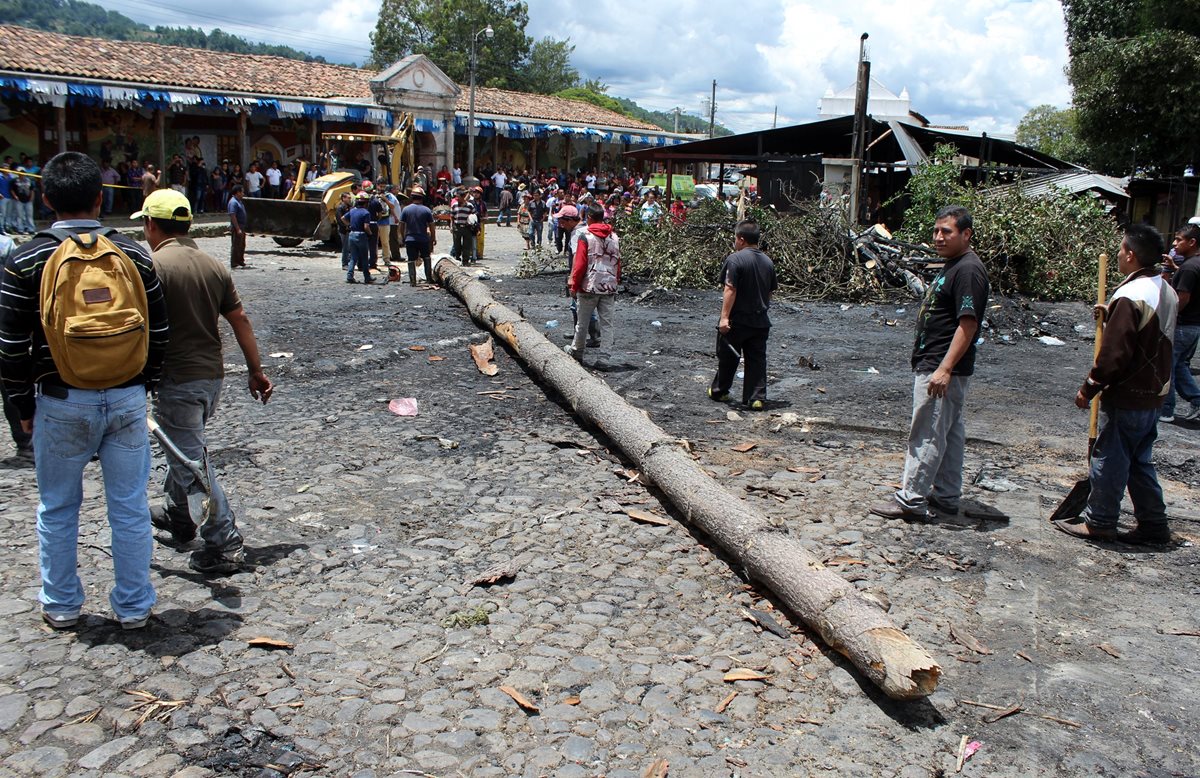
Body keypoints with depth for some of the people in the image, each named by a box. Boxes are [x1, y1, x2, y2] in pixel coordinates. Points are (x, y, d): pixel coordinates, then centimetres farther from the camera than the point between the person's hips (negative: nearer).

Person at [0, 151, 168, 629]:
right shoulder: (134, 255, -1)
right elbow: (158, 333, 3)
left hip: (61, 402, -1)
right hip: (126, 399, 1)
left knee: (58, 509, 16)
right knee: (130, 508, 10)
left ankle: (61, 606, 29)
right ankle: (133, 607, 20)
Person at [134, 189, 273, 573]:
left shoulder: (154, 265, -13)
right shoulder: (213, 265, 7)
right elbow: (240, 319, 8)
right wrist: (256, 370, 13)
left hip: (176, 380, -8)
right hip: (212, 376, 8)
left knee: (191, 462, -1)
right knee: (185, 449, 26)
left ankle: (224, 545, -1)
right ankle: (178, 517, 44)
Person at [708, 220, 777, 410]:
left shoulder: (735, 259, -14)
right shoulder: (768, 261, 8)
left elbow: (730, 290, -20)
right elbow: (770, 291, 15)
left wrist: (724, 317, -21)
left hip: (737, 321, -5)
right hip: (761, 321, 5)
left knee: (727, 357, 11)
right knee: (757, 359, 7)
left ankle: (719, 391, 27)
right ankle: (757, 398, 3)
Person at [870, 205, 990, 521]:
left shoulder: (968, 270, -17)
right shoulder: (952, 265, 16)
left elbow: (968, 323, -23)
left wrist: (944, 369, -26)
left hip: (942, 368, -11)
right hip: (932, 364, 11)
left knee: (926, 435, -7)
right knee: (950, 432, 15)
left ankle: (911, 500, -2)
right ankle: (946, 496, 24)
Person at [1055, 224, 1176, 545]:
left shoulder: (1130, 296, -21)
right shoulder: (1167, 292, 8)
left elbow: (1114, 354, -22)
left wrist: (1088, 388, -12)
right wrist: (1111, 315, 11)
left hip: (1126, 397, -9)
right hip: (1153, 395, 9)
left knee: (1110, 459, 3)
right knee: (1140, 462, 17)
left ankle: (1099, 522, 14)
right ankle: (1154, 524, 23)